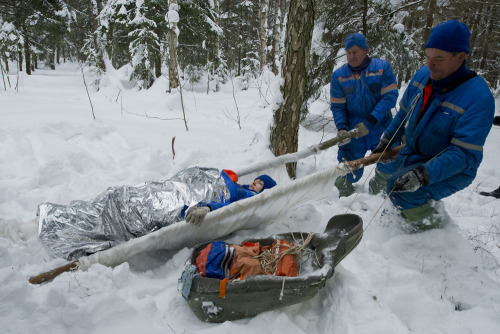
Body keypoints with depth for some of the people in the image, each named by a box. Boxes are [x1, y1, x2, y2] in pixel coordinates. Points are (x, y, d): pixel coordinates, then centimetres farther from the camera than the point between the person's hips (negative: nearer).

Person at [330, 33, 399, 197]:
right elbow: (337, 106, 2)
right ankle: (344, 194, 36)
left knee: (390, 168, -6)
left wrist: (369, 122, -20)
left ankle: (376, 190, 28)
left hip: (382, 129, 0)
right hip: (353, 132, 0)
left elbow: (390, 96, -11)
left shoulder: (382, 67, -4)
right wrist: (341, 128, -16)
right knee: (349, 174, -1)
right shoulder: (339, 75, 0)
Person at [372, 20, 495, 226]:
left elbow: (465, 154, -30)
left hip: (452, 170, -7)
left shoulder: (479, 98, -28)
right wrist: (386, 142, 9)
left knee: (400, 191, -28)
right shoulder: (423, 75, -9)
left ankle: (431, 226, -3)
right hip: (413, 155, 7)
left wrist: (424, 174, -42)